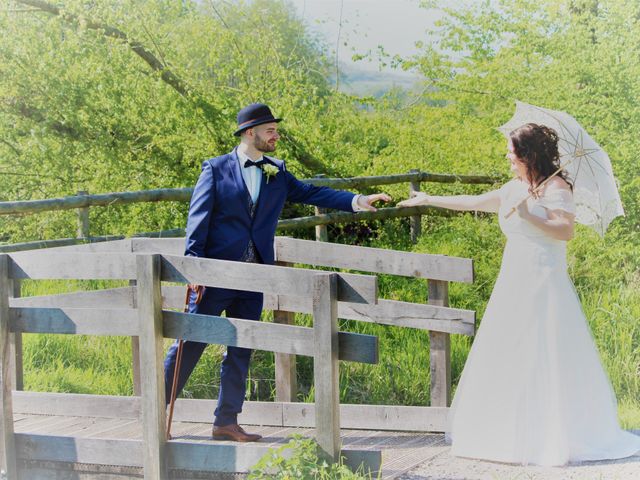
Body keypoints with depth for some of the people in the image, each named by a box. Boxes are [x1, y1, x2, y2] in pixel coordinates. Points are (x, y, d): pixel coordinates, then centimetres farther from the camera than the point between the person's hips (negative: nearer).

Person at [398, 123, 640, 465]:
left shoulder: (556, 187, -8)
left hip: (543, 283, -8)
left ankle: (557, 438, -4)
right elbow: (474, 202, 24)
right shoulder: (514, 189, 16)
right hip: (514, 280, 8)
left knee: (543, 358, -9)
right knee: (504, 357, 5)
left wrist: (529, 216, -24)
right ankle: (514, 434, 10)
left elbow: (566, 230, -17)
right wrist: (430, 200, 27)